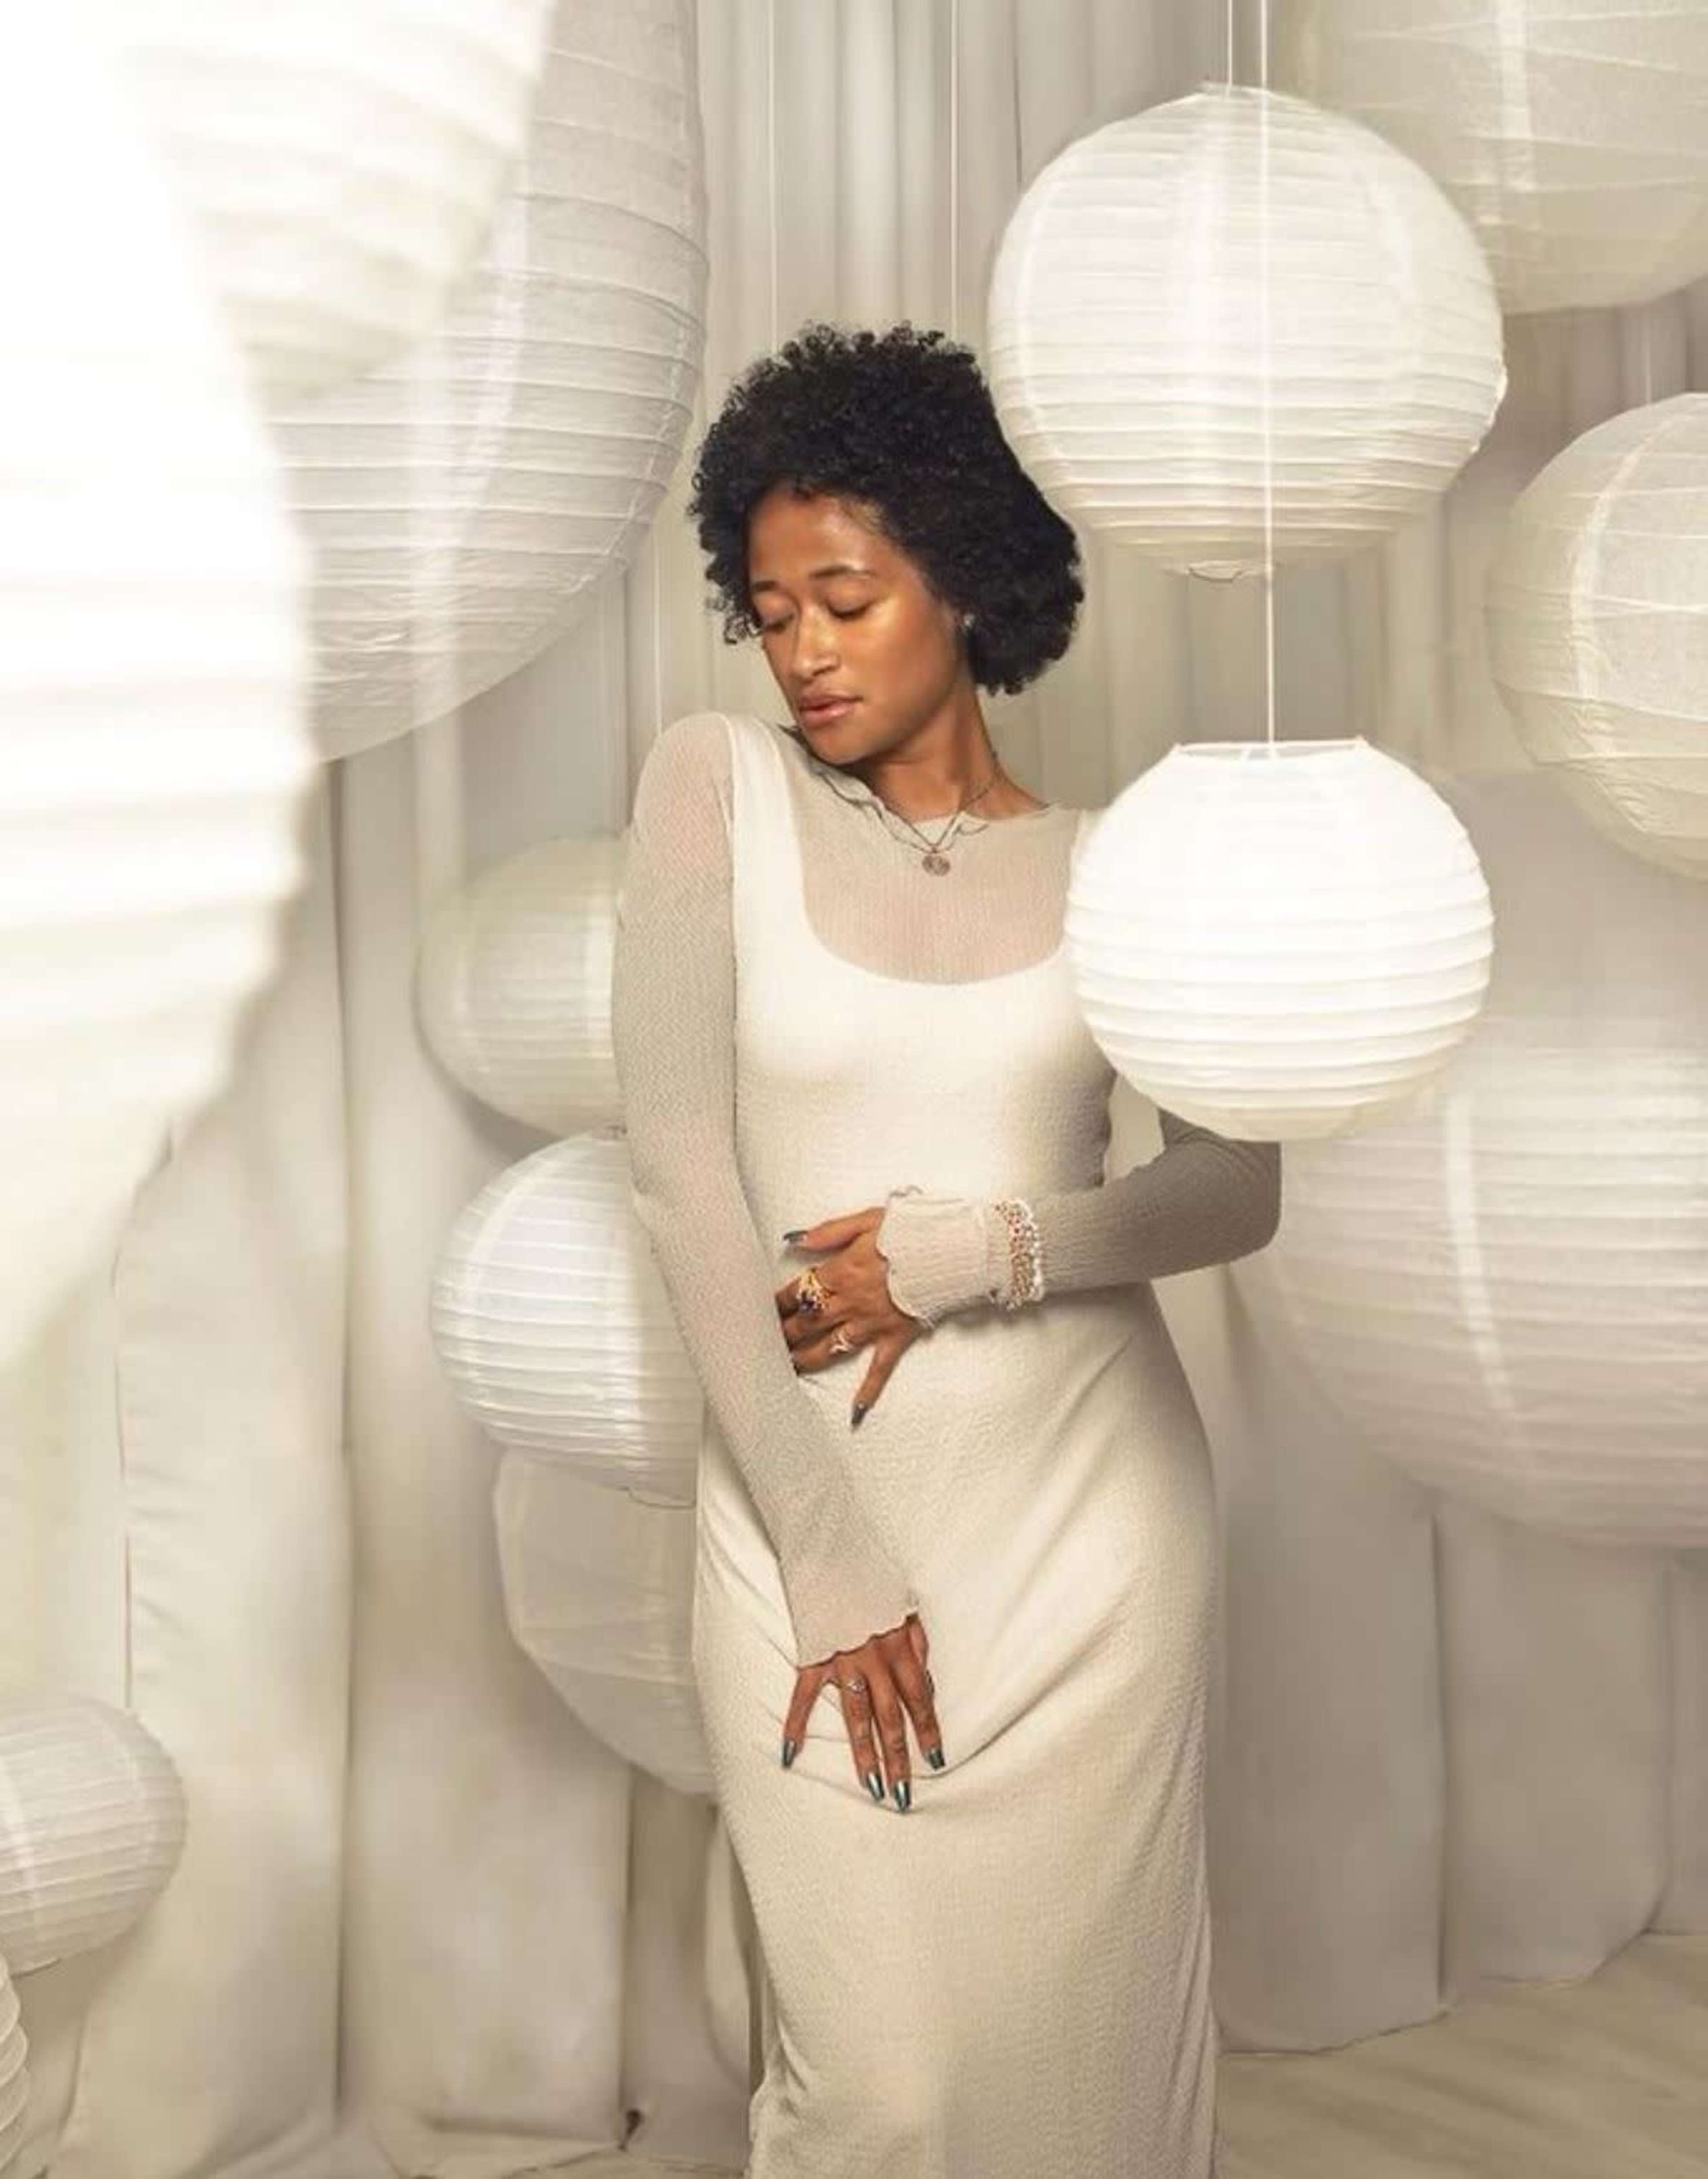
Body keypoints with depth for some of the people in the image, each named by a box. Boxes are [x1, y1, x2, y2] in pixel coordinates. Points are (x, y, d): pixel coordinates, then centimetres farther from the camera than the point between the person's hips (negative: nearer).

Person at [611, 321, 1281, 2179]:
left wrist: (965, 1250, -13)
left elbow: (1239, 1189, 4)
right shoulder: (716, 787, -1)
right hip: (806, 1503, -1)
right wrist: (825, 1560, -12)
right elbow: (678, 1173, -8)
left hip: (1091, 1511, 2)